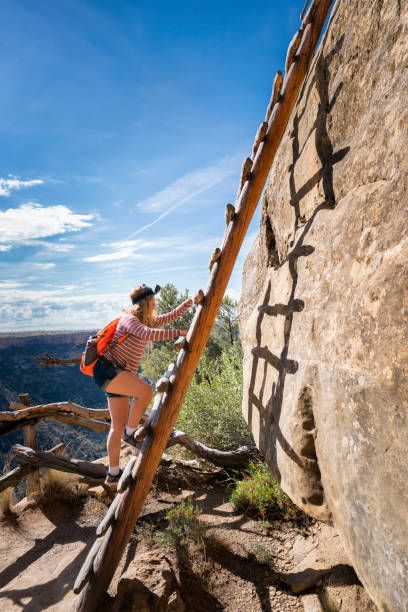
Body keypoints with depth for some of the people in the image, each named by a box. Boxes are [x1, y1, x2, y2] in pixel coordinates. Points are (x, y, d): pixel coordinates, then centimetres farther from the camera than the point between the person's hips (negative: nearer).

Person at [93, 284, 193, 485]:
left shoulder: (148, 321, 13)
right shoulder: (130, 320, -14)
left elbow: (170, 317, 22)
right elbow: (149, 334, -32)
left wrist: (190, 301, 15)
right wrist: (178, 332, -27)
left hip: (120, 377, 9)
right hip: (106, 370, -9)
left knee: (119, 426, 9)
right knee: (146, 391, -28)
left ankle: (113, 473, 18)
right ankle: (130, 433, -7)